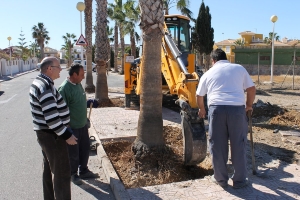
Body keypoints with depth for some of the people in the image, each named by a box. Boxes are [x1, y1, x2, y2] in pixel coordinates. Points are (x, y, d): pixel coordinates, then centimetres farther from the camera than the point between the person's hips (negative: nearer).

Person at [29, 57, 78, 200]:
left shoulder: (39, 82, 9)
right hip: (52, 135, -11)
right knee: (62, 172, -1)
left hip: (45, 133, 11)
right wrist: (66, 135, -20)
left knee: (49, 168, 22)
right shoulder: (46, 87, -23)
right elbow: (52, 117, -28)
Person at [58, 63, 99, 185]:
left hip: (83, 125, 8)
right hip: (72, 128, -8)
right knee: (73, 153, 10)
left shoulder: (78, 84, 3)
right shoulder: (64, 89, -23)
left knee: (85, 149, 19)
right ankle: (73, 174, 31)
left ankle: (84, 171, 37)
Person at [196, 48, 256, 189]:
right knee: (238, 145, 10)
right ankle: (239, 180, 21)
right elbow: (251, 89, 13)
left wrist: (201, 110, 40)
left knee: (217, 145, 11)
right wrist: (249, 106, 28)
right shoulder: (239, 68, 17)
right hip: (237, 108, 0)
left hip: (217, 108, 0)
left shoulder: (208, 73, 18)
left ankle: (220, 179, 22)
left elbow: (199, 96, 23)